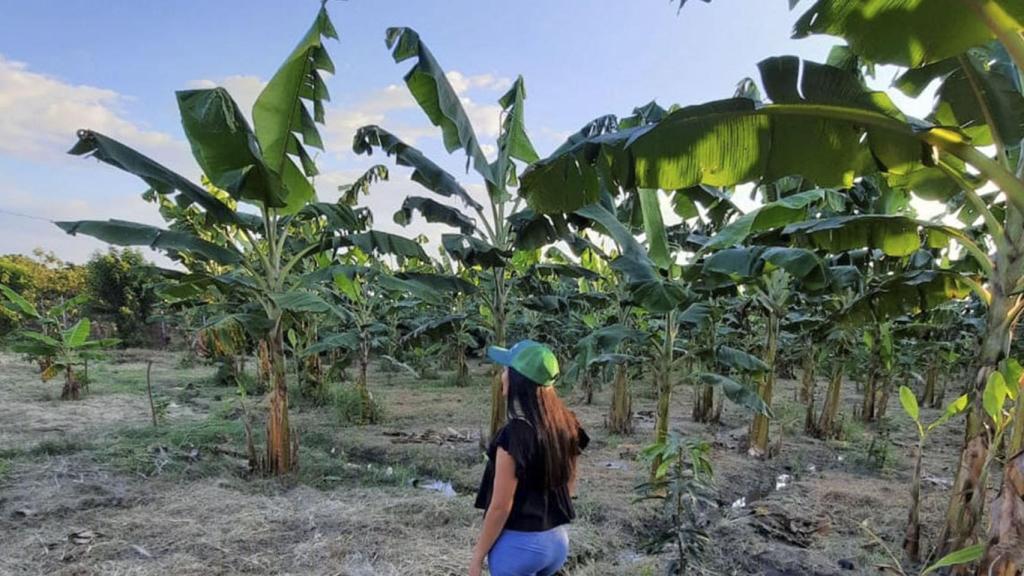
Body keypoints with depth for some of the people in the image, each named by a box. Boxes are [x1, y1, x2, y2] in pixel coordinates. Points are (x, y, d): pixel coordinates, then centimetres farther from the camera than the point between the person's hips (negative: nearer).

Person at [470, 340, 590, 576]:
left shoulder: (514, 434, -24)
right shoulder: (566, 424, -3)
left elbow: (500, 506, -19)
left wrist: (478, 555, -8)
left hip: (519, 544, -7)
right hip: (557, 540, 7)